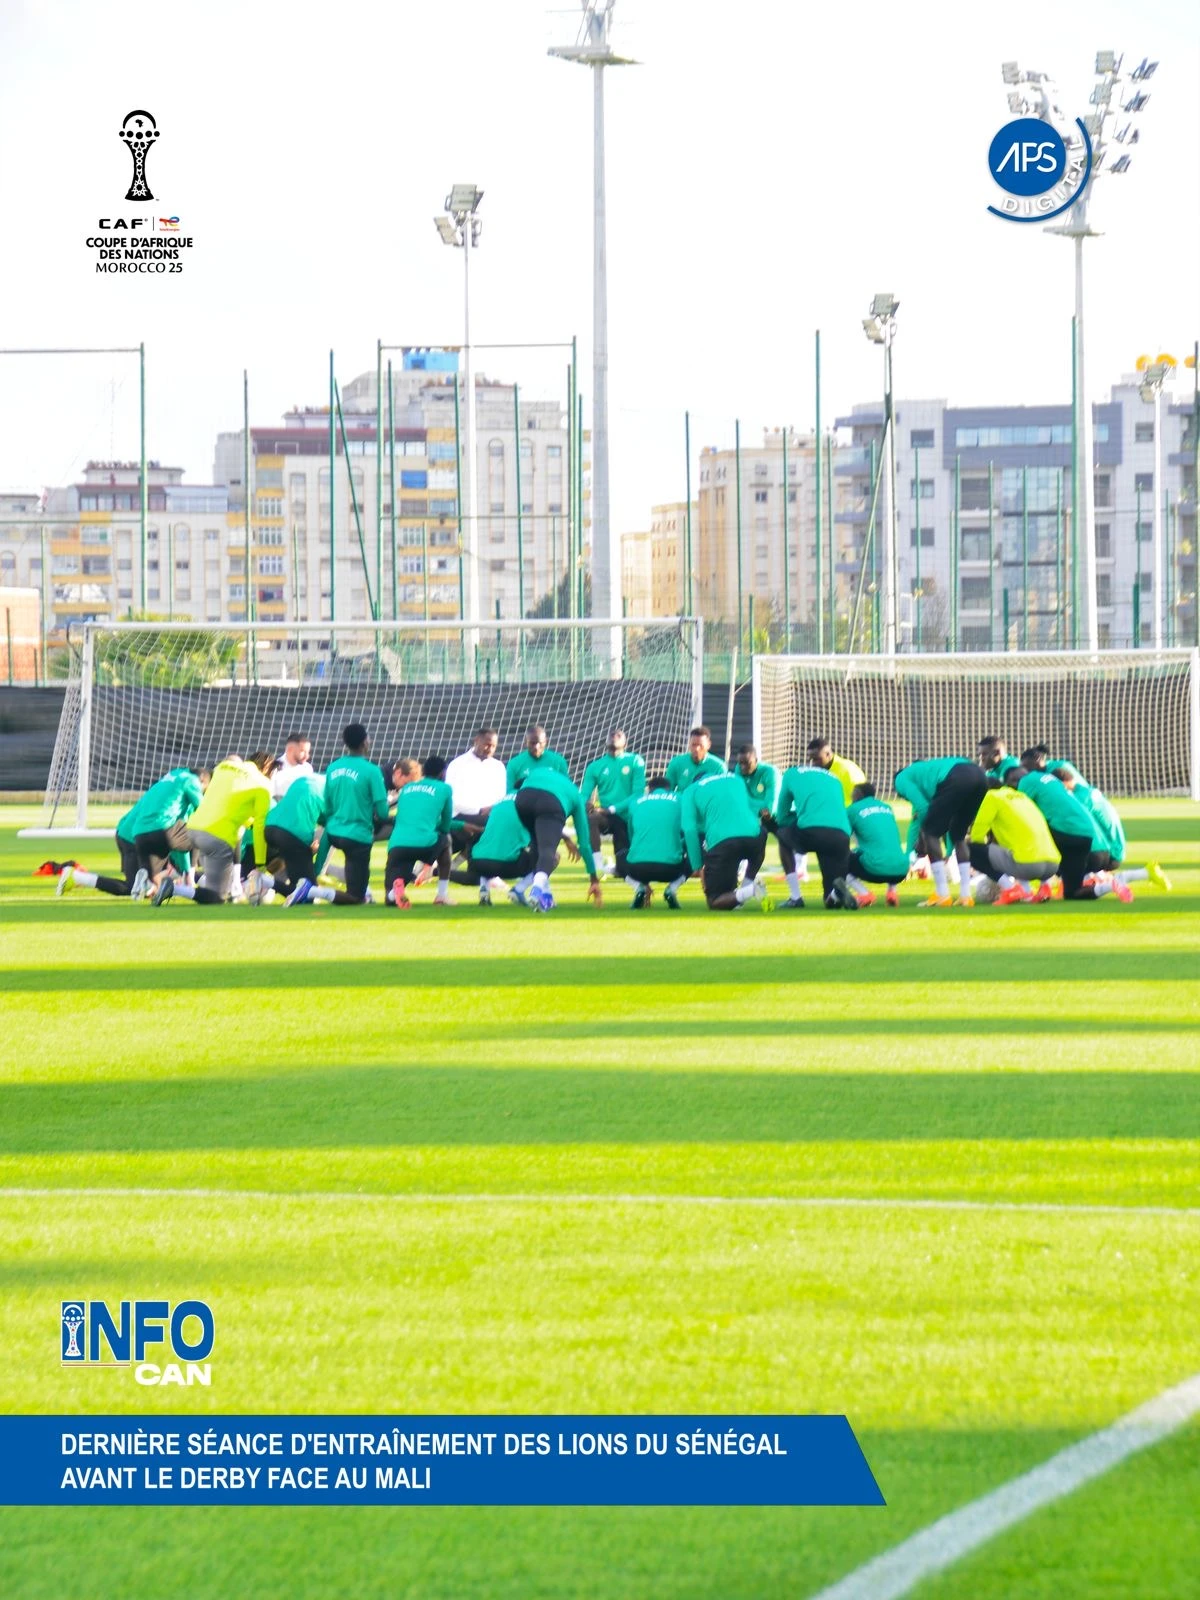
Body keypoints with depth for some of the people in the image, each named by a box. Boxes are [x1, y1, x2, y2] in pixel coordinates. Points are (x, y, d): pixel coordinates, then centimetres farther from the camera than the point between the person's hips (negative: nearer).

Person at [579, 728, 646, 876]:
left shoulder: (635, 761, 2)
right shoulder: (595, 766, 8)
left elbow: (638, 793, -7)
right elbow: (584, 794, 0)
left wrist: (612, 809, -19)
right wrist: (585, 806, -26)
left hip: (628, 819, -1)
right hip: (607, 818, 1)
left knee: (624, 871, -5)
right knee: (589, 818, -35)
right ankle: (597, 863, -28)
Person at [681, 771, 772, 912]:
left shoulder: (691, 790, 18)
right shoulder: (735, 779, 29)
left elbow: (689, 829, 6)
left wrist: (697, 867, 8)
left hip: (721, 843, -3)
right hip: (752, 836, 3)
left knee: (715, 902, 9)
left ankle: (748, 891, -22)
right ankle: (749, 881, 17)